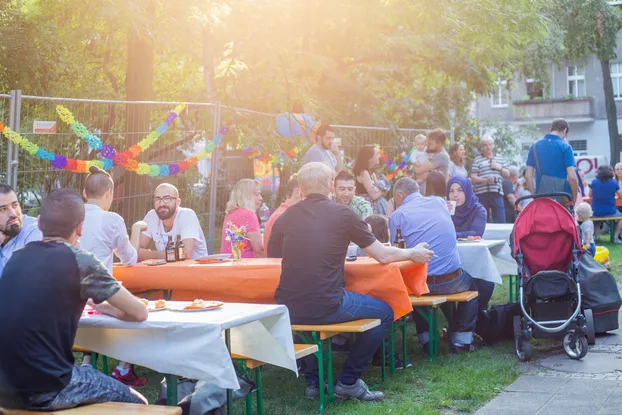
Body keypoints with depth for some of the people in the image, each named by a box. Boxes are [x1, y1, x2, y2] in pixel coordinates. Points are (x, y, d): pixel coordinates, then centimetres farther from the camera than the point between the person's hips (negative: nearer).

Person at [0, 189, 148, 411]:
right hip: (46, 391, -7)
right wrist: (106, 307, 15)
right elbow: (139, 313, -4)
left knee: (88, 372, 33)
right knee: (137, 402, 16)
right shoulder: (81, 262, -10)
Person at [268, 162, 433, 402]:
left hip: (288, 311, 4)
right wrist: (413, 253, 22)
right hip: (326, 307, -4)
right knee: (385, 312, 18)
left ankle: (313, 382, 35)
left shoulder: (285, 218, 5)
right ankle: (348, 382, 18)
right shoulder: (342, 214, -3)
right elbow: (383, 256, 2)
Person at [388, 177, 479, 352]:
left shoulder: (398, 215, -3)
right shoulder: (438, 202, 9)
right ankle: (462, 339, 25)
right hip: (452, 281, 1)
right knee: (472, 285, 33)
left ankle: (427, 339, 28)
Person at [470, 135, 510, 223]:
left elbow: (507, 174, 21)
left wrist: (500, 168, 2)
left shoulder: (499, 159, 19)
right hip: (482, 193, -2)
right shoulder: (477, 160, 7)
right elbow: (473, 178, -1)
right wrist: (485, 180, -18)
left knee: (501, 220, -4)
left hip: (497, 193, 3)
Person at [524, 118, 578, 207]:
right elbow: (572, 177, -12)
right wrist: (573, 199, 0)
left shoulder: (535, 146, 8)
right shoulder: (565, 147, -5)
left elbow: (528, 176, 5)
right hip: (561, 199, -3)